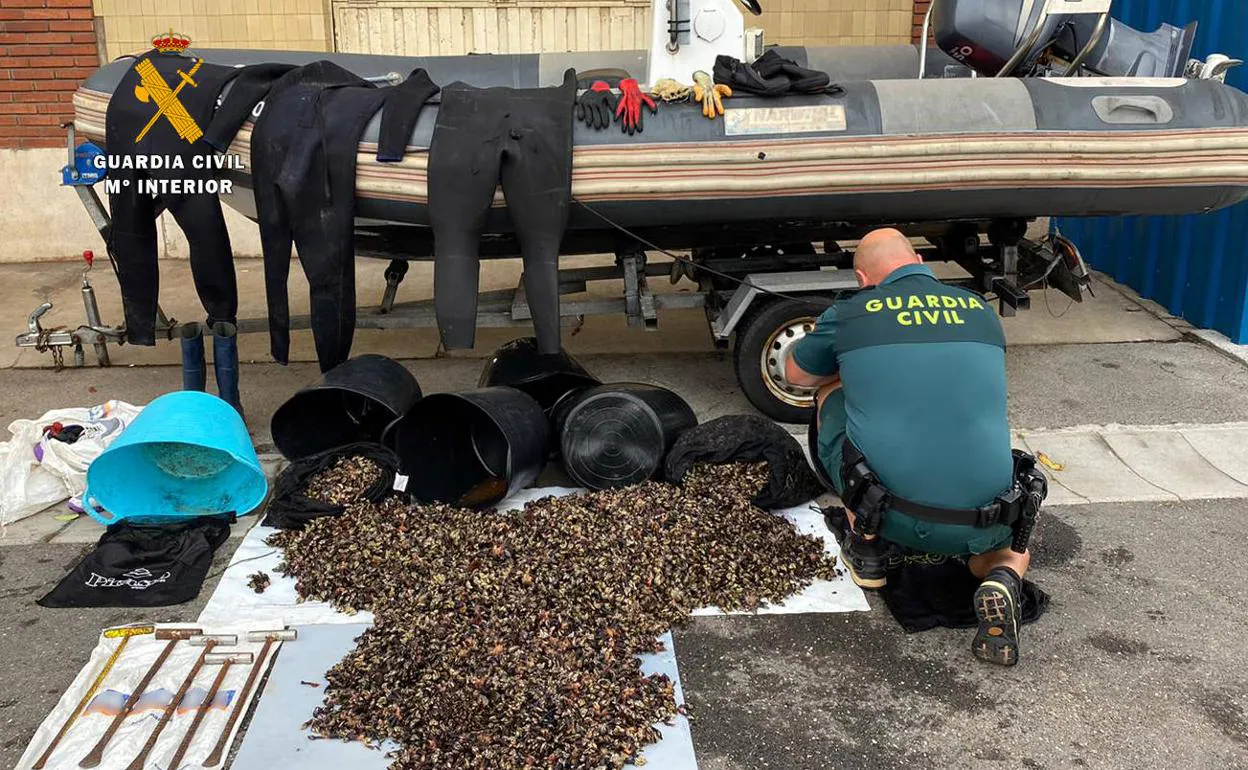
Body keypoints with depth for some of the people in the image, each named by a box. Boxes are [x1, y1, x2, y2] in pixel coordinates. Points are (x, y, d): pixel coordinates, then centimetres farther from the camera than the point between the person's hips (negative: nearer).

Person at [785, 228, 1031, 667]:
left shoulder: (850, 314, 3)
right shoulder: (983, 313, 12)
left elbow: (795, 375, 24)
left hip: (894, 517, -2)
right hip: (982, 527, 2)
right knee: (1013, 544, 40)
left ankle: (867, 550, 22)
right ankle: (1002, 581, 2)